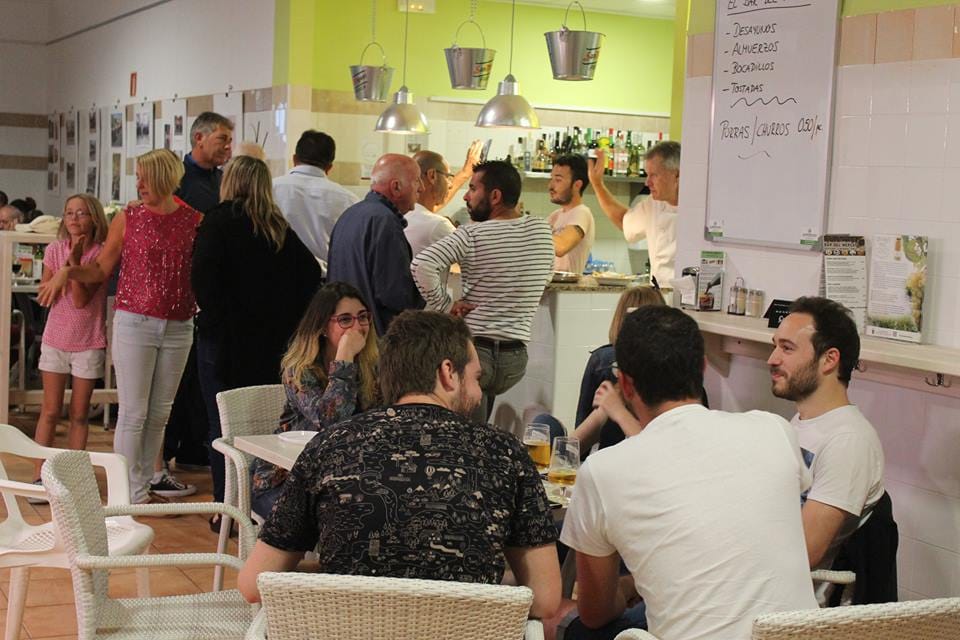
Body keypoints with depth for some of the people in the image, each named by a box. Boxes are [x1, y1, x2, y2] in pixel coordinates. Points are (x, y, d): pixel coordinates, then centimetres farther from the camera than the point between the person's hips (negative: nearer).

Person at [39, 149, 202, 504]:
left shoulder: (194, 219, 2)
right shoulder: (128, 218, 0)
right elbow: (101, 268, 4)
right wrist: (68, 271, -11)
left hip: (178, 327, 2)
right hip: (135, 323, -2)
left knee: (160, 411, 12)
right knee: (133, 412, -1)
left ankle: (147, 474, 28)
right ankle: (132, 491, 7)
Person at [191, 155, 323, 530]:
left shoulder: (219, 221, -7)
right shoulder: (282, 229, 7)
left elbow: (202, 274, -20)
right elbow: (311, 276, 4)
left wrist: (213, 318, -10)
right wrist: (288, 322, 6)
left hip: (224, 340, -5)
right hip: (272, 343, 5)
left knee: (222, 425, 2)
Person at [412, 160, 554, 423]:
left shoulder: (471, 236, -12)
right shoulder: (542, 231, 4)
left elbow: (422, 266, -24)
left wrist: (444, 306, -12)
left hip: (473, 350, -5)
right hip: (516, 356, 5)